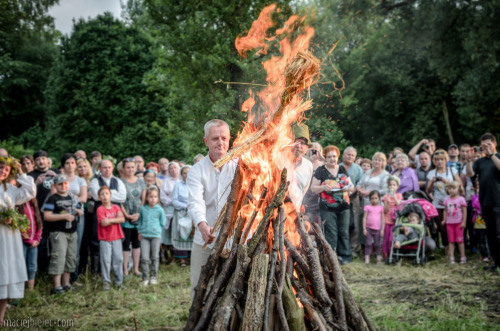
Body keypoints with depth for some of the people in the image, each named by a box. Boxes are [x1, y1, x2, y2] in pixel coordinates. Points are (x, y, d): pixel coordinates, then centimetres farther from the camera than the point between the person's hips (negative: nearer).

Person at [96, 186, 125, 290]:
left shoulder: (116, 207, 8)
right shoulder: (100, 209, -6)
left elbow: (122, 219, -5)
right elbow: (103, 223, -17)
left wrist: (110, 220, -12)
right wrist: (116, 219, -9)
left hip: (116, 237, 4)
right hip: (105, 239, -4)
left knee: (118, 259, 6)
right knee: (106, 260, -4)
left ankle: (119, 281, 16)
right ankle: (106, 282, 5)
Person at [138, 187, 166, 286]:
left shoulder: (160, 210, -1)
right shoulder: (143, 209, 4)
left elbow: (163, 223, 9)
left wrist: (156, 229, 3)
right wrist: (140, 231, 12)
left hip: (156, 236, -1)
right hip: (144, 236, 1)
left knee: (154, 257, 8)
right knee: (144, 258, -5)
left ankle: (153, 277, 20)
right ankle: (145, 278, 5)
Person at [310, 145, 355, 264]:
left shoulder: (342, 169, 13)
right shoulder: (321, 171, 3)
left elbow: (351, 186, 17)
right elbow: (313, 188, 0)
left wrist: (348, 188, -6)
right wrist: (323, 188, -18)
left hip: (343, 206, 3)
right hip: (327, 208, -3)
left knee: (343, 232, 4)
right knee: (330, 233, -6)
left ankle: (345, 256, 11)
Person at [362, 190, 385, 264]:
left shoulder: (381, 208, 5)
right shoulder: (367, 207, 3)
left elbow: (383, 219, 6)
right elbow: (364, 218, 3)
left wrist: (382, 229, 1)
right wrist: (364, 228, -3)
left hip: (377, 229, 0)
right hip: (369, 228, 0)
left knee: (377, 244, 6)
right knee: (368, 243, -2)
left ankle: (378, 258, 14)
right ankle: (367, 259, 2)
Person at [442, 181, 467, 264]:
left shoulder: (461, 199, -5)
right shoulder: (447, 200, 7)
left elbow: (464, 211, -5)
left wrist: (463, 222, -9)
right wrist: (444, 220, 5)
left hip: (458, 223, -4)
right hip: (449, 223, 4)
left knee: (460, 240, 0)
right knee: (451, 241, 4)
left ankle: (463, 257, 8)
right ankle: (451, 258, 6)